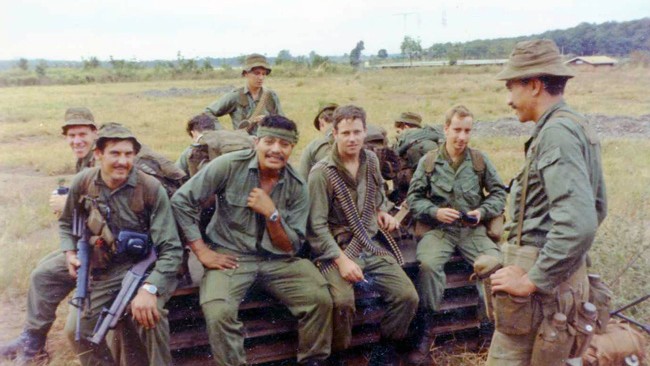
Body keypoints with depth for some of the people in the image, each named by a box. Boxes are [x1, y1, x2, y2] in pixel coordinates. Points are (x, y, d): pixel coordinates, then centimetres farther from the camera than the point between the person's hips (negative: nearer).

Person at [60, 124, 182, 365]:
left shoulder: (151, 189, -19)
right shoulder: (82, 183, -5)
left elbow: (171, 249, -21)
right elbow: (67, 223, 18)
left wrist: (149, 289, -35)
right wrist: (70, 252, -1)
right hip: (104, 271, 5)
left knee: (147, 315, -31)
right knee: (76, 330, -6)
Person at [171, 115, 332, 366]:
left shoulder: (297, 187, -2)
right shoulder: (230, 165, -10)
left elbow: (291, 247, -1)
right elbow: (181, 201, -8)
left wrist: (271, 213, -18)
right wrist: (202, 252, -10)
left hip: (277, 259, 3)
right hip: (230, 256, -2)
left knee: (321, 299, -16)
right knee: (218, 313, -29)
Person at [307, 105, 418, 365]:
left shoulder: (371, 160, 8)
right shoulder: (321, 173, -12)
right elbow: (316, 226, -14)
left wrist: (381, 212, 8)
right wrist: (342, 260, -22)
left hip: (371, 245, 6)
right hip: (336, 248, -5)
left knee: (408, 296, -11)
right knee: (343, 301, -32)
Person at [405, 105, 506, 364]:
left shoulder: (480, 160, 7)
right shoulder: (428, 162, 5)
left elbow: (499, 193, 12)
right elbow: (413, 198, 6)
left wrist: (482, 211, -6)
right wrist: (435, 211, -12)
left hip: (473, 230, 1)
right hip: (439, 229, -1)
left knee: (497, 265, -26)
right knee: (428, 263, -32)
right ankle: (427, 330, -17)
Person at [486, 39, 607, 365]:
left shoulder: (557, 132, -19)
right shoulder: (579, 127, 13)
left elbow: (578, 224, -29)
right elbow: (596, 207, 22)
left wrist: (532, 280, -22)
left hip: (544, 277, -10)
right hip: (570, 275, 10)